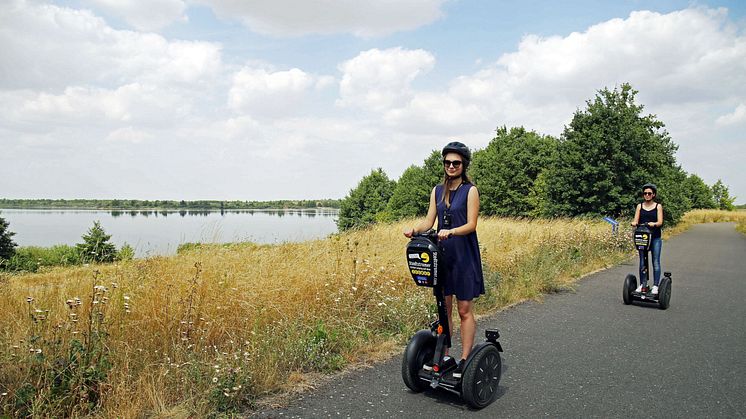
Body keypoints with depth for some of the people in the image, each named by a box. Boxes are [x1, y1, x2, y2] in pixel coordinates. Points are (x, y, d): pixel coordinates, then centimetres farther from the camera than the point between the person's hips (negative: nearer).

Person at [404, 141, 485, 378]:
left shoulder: (470, 191, -5)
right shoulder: (437, 191, 11)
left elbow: (471, 225, -12)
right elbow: (429, 220, 5)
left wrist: (450, 232, -29)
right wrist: (414, 230, -15)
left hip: (464, 256, -5)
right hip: (442, 254, 5)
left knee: (465, 310, 2)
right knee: (443, 309, 11)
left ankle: (465, 360, 10)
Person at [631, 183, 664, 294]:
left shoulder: (658, 206, 5)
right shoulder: (639, 206, 9)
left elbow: (660, 222, -5)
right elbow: (636, 220, 2)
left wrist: (653, 224, -27)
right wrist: (634, 223, -21)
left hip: (655, 238, -1)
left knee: (656, 262, -2)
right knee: (642, 262, 3)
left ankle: (655, 286, 3)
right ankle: (642, 284, 11)